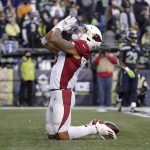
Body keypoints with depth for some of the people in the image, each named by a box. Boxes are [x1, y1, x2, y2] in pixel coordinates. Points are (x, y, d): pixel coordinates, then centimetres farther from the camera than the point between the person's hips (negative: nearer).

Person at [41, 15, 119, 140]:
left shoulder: (80, 46, -11)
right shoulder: (74, 47, 16)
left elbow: (54, 40, -21)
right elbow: (46, 41, 20)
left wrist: (60, 26, -2)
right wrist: (62, 26, 16)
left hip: (62, 94, -10)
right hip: (56, 94, 10)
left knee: (62, 136, -10)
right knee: (51, 135, 13)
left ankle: (96, 129, 5)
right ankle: (91, 127, 21)